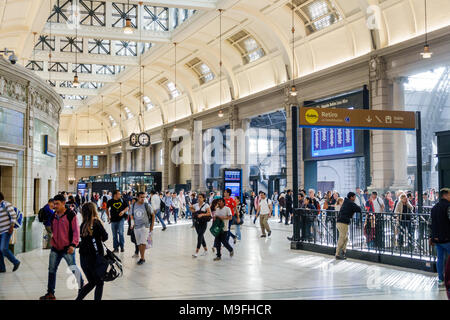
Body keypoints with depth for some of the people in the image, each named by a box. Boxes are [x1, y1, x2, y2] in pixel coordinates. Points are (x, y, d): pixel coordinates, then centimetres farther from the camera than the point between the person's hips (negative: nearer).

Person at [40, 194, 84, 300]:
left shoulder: (71, 214, -9)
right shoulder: (54, 216, 9)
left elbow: (76, 231, -11)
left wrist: (73, 244, -18)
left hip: (67, 248, -6)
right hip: (55, 248, 6)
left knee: (73, 268, -1)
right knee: (52, 270, 7)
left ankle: (82, 285, 21)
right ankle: (50, 293, 15)